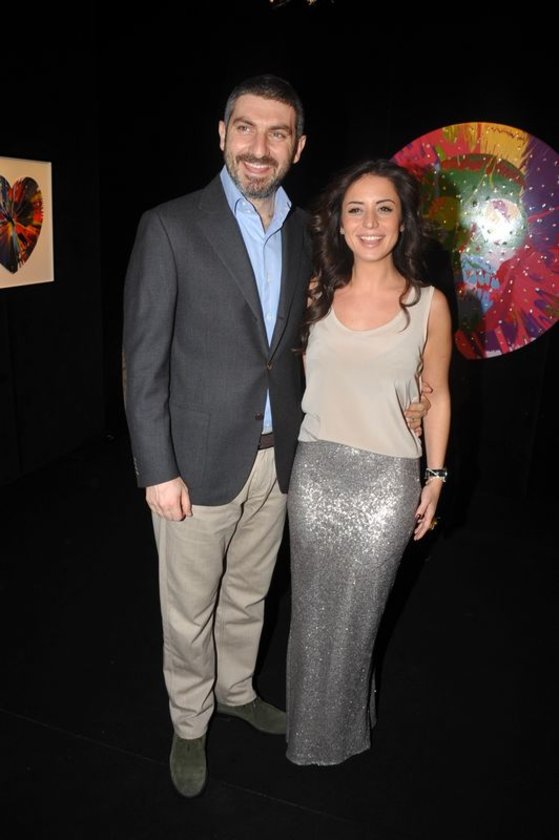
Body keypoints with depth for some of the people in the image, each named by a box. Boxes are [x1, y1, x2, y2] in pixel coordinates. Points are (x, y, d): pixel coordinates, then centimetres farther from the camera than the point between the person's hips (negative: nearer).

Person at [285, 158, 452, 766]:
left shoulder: (428, 304, -6)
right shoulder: (316, 294, 0)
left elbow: (437, 396, 3)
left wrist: (435, 478, 4)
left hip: (386, 479, -2)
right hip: (314, 470, 2)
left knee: (356, 610, 13)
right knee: (312, 605, 16)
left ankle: (340, 728, 41)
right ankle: (308, 715, 44)